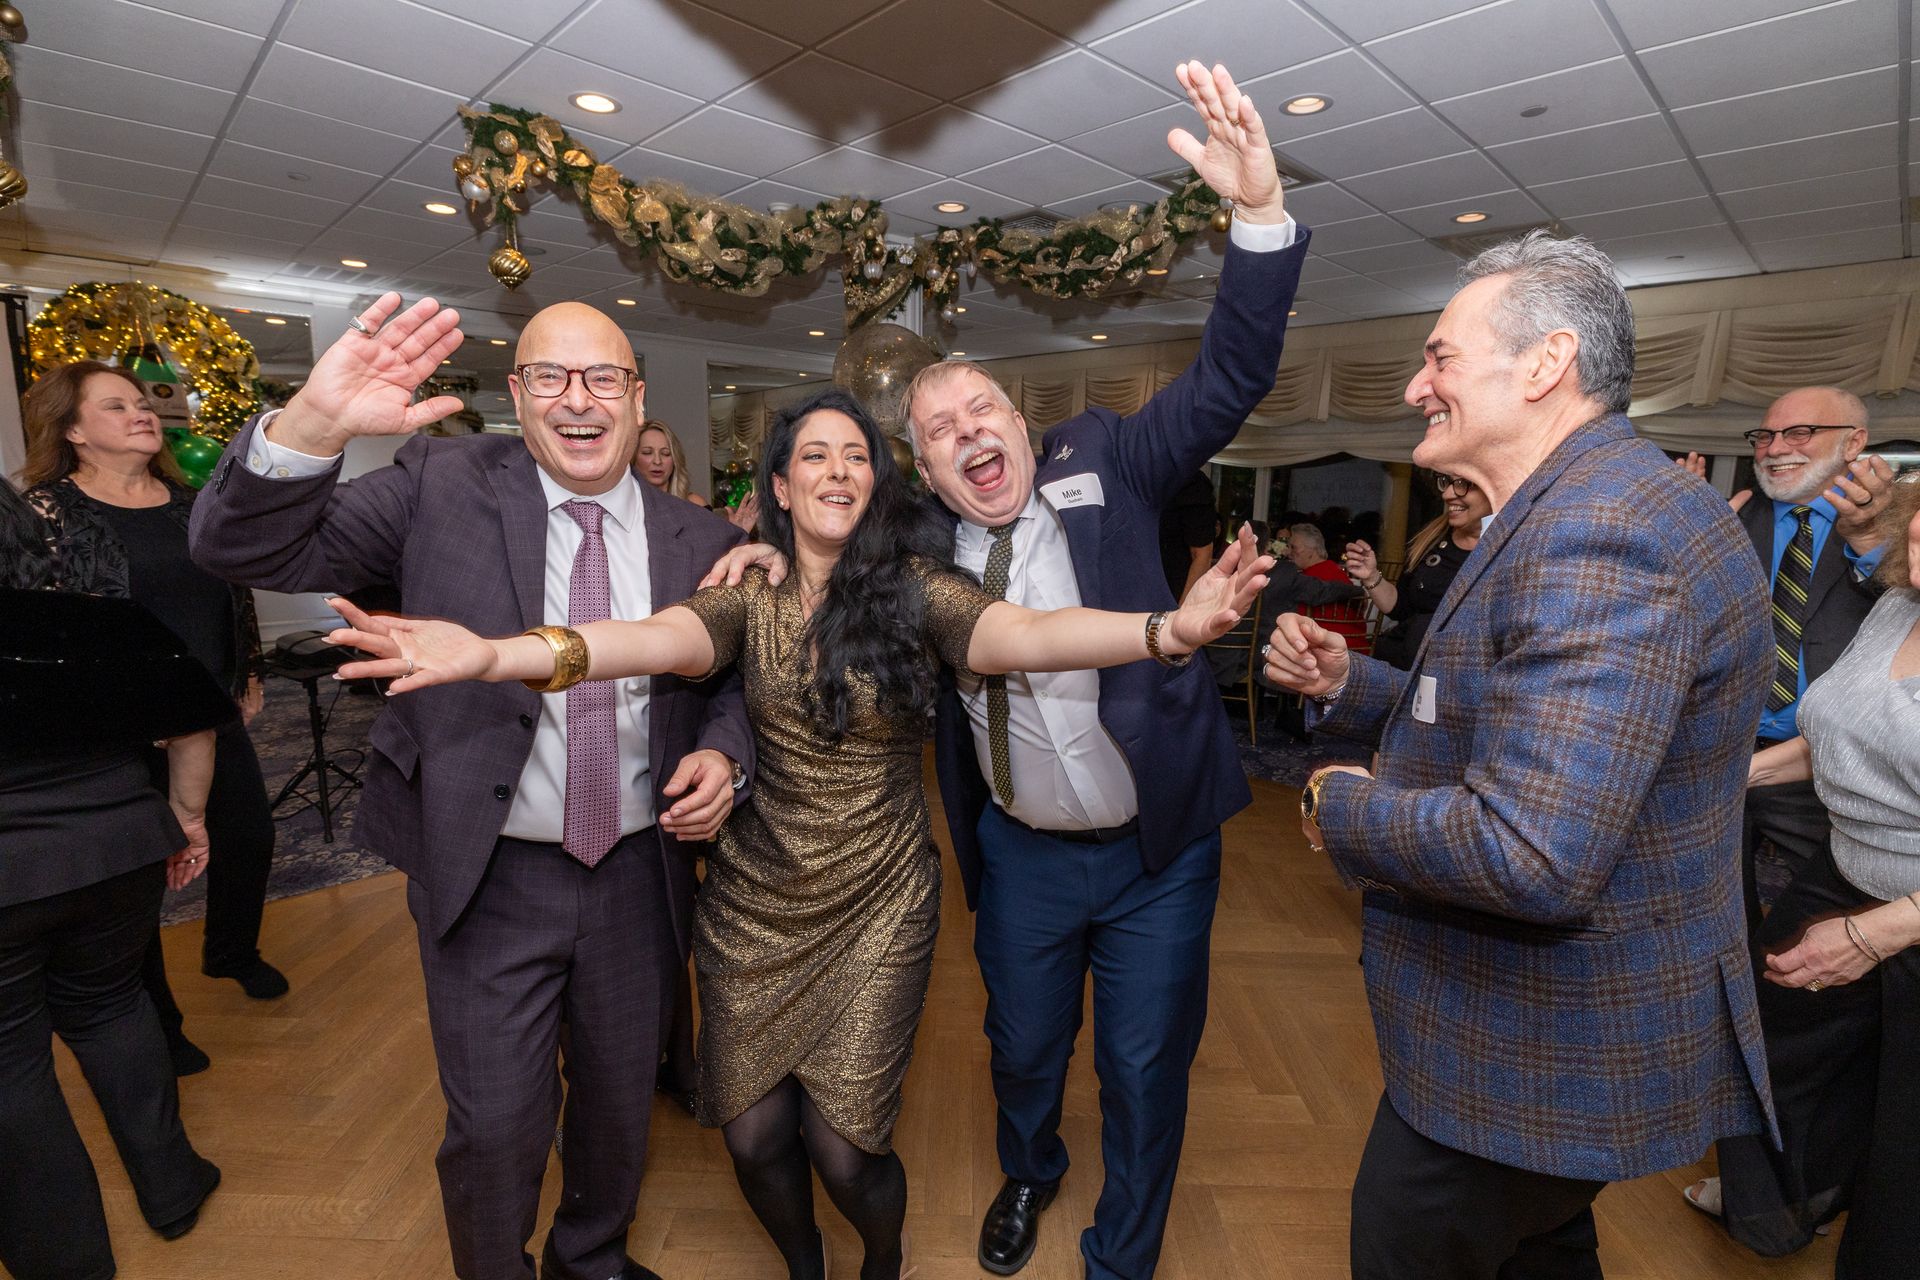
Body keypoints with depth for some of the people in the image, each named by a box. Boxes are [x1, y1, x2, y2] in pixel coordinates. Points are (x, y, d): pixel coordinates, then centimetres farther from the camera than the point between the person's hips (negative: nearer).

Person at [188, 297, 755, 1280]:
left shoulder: (698, 540, -1)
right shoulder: (441, 485, -7)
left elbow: (729, 682, 8)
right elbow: (243, 553, -12)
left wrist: (722, 756, -13)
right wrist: (316, 422, -30)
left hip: (639, 873, 3)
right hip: (489, 877, -2)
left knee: (619, 1104, 23)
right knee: (494, 1129, 13)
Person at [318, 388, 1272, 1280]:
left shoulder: (913, 586, -9)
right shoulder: (751, 592, -5)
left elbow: (1020, 635, -26)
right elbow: (664, 639, -23)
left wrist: (1171, 628, -44)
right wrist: (499, 653, -42)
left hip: (875, 906, -2)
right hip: (753, 900, 3)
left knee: (843, 1149, 3)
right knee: (753, 1137, 12)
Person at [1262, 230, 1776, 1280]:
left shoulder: (1601, 532, -28)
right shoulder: (1561, 516, 8)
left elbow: (1531, 858, -36)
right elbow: (1495, 726, 14)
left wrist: (1343, 807, -20)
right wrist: (1344, 685, 0)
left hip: (1544, 1059, -10)